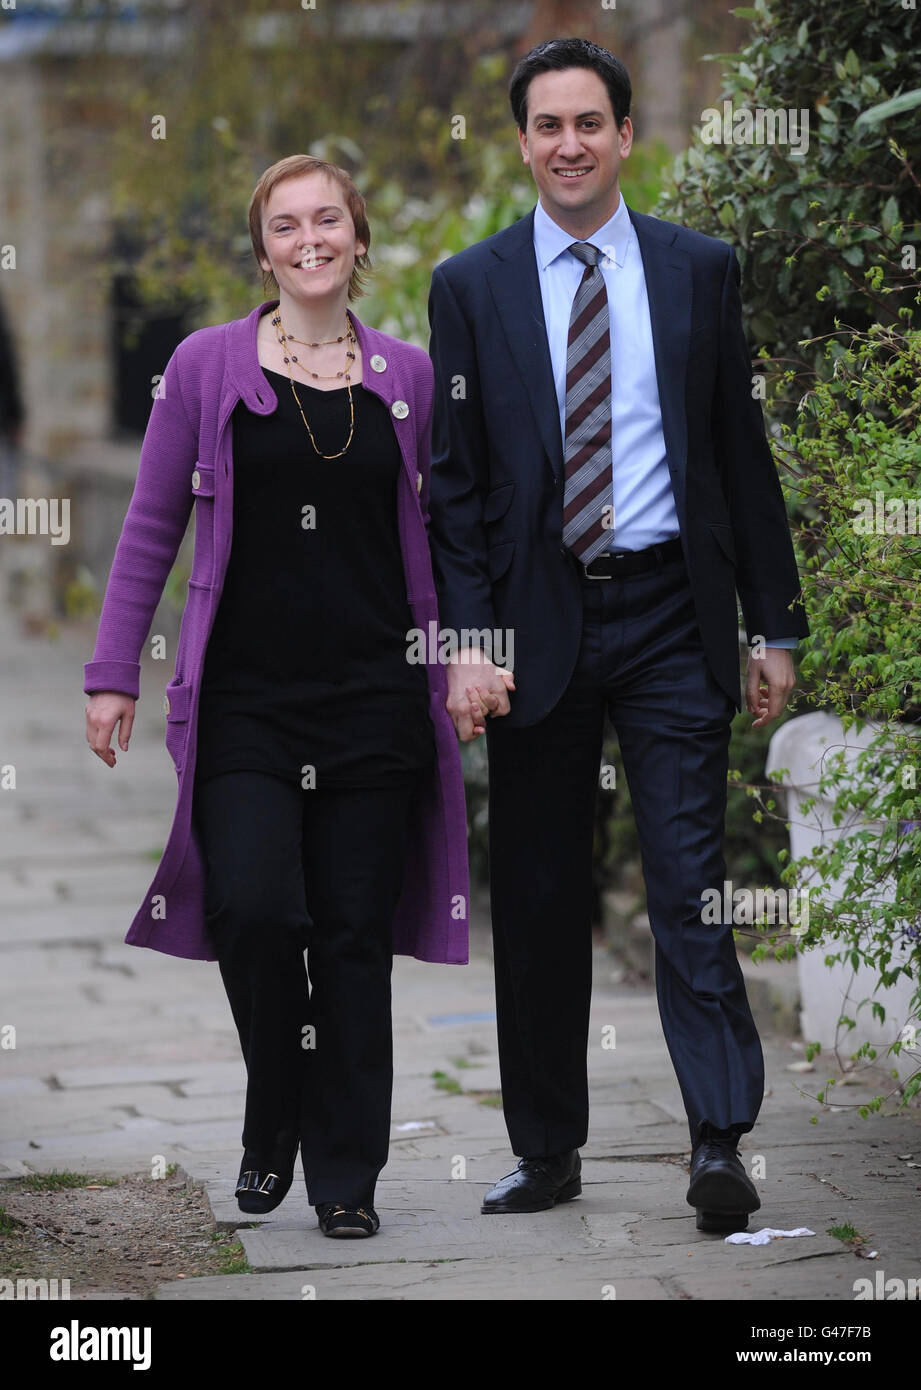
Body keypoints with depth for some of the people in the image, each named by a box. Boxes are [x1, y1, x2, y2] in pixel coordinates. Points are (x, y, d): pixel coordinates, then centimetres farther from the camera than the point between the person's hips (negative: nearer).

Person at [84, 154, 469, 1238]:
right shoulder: (207, 365, 3)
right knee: (252, 905, -15)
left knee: (355, 934, 2)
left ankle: (346, 1173, 12)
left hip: (374, 701, 1)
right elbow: (151, 528, 6)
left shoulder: (409, 376, 8)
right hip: (243, 698, -1)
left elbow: (444, 533, 14)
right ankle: (273, 1122, 11)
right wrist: (113, 673, 2)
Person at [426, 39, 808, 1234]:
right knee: (537, 899, 6)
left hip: (670, 618, -1)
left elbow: (743, 453, 9)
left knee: (690, 881, -8)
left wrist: (773, 625, 5)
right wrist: (467, 641, -7)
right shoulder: (471, 287, 5)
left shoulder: (700, 271, 7)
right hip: (536, 624, 1)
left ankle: (720, 1144, -9)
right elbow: (454, 481, 3)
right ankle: (547, 1150, 16)